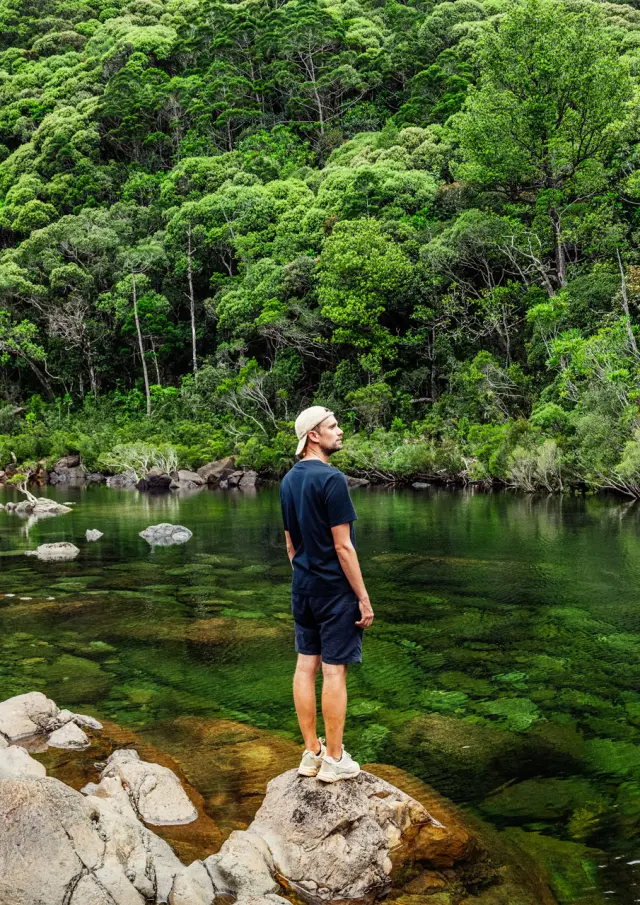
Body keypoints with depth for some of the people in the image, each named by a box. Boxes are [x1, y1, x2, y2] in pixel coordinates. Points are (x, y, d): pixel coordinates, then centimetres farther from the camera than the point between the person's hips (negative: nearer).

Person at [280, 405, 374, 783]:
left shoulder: (289, 480, 8)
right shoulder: (331, 479, -18)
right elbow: (342, 546, -18)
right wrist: (364, 598, -13)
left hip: (303, 586, 8)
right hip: (335, 588, -8)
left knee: (306, 665, 11)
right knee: (334, 670, 0)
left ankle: (312, 753, 21)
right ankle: (334, 760, 9)